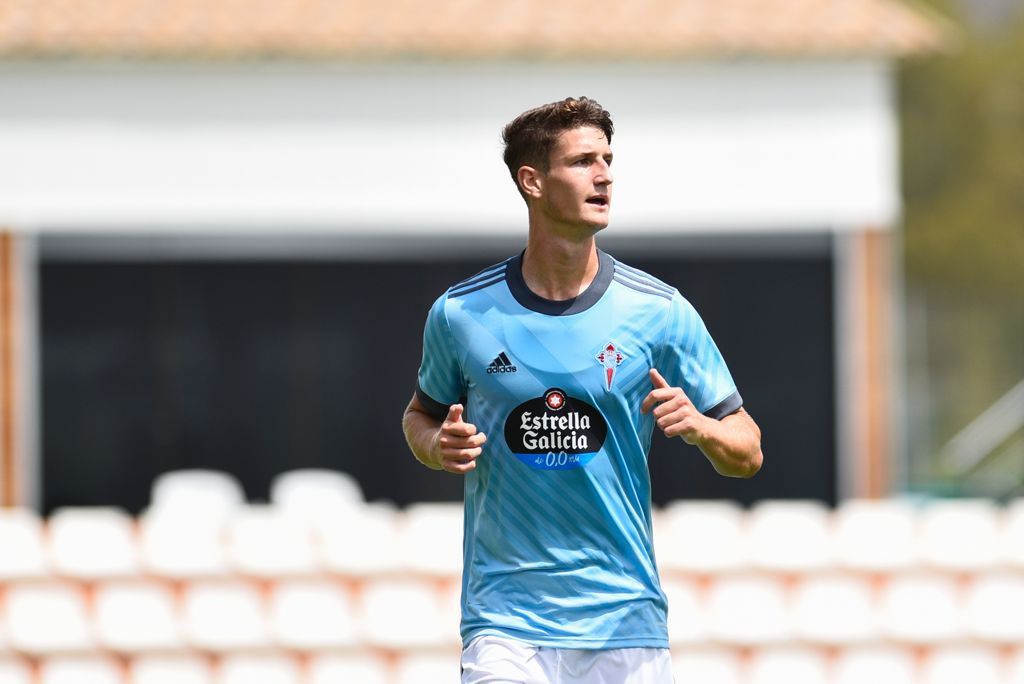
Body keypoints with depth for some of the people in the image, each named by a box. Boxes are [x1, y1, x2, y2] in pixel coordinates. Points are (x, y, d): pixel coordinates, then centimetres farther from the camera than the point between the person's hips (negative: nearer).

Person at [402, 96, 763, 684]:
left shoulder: (659, 311, 0)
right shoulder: (460, 314, 1)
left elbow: (747, 453, 5)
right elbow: (423, 412, 19)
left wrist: (698, 426, -17)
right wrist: (438, 446, -3)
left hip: (625, 624, 1)